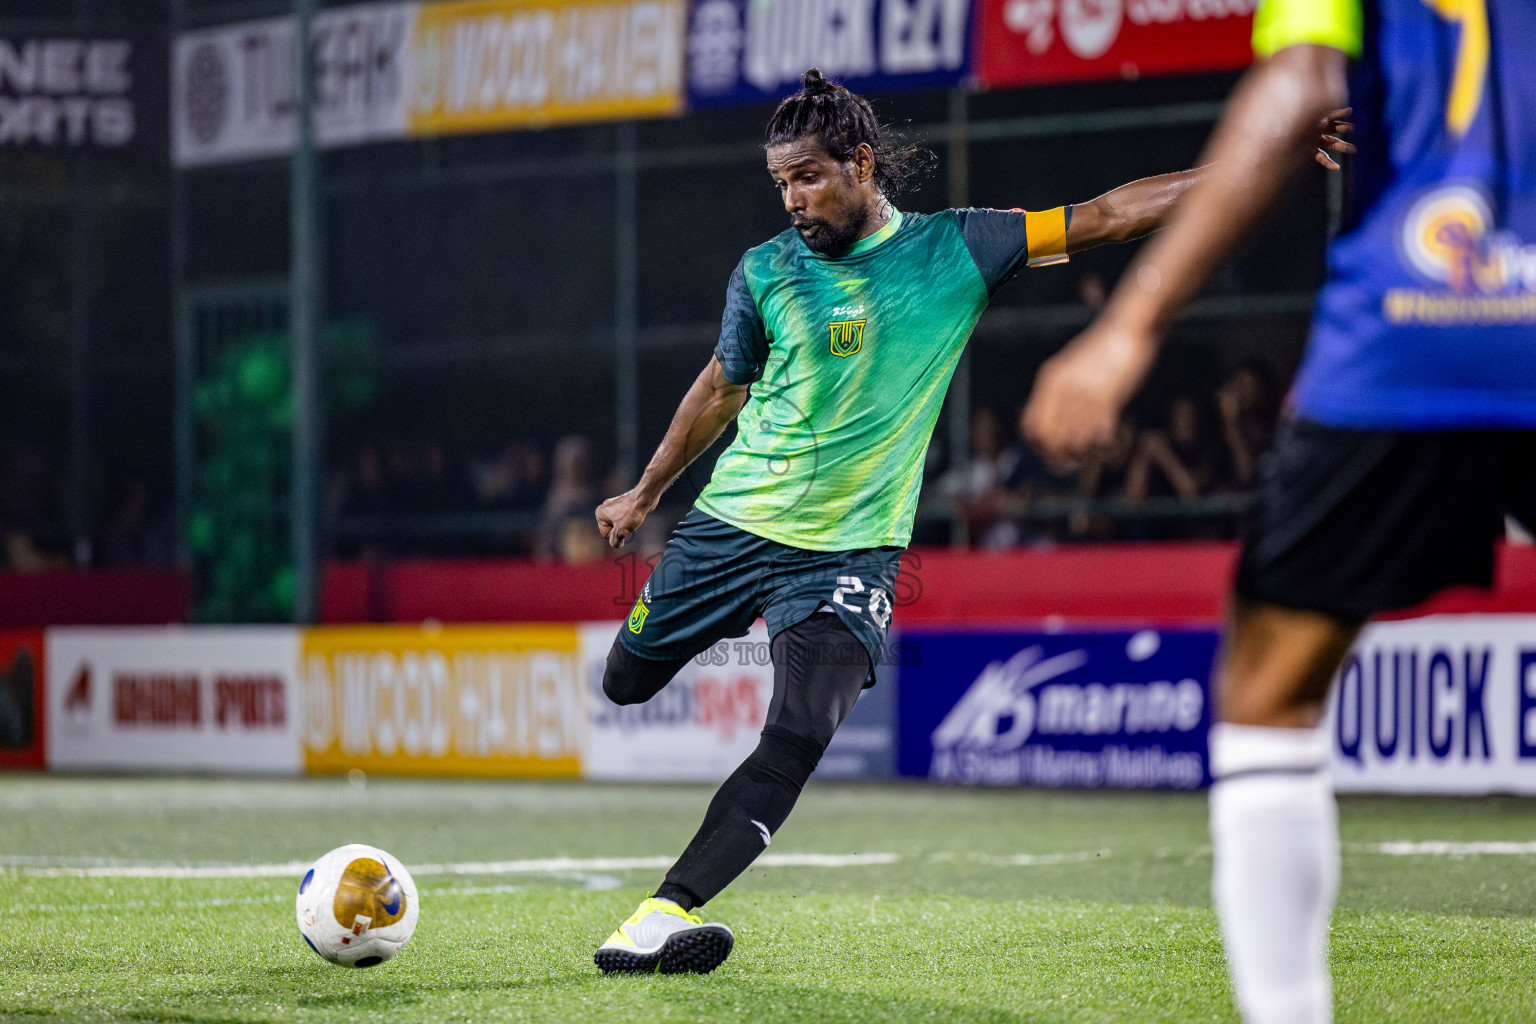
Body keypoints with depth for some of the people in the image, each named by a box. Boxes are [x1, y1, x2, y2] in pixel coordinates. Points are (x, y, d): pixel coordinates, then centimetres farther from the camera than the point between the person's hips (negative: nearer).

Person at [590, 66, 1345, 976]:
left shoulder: (955, 249, -3)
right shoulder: (766, 272, 0)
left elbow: (1107, 216, -4)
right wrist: (645, 495, 25)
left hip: (850, 551, -2)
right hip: (732, 524, 2)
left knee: (800, 738, -21)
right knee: (626, 686, 9)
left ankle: (662, 915, -24)